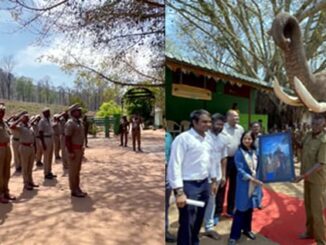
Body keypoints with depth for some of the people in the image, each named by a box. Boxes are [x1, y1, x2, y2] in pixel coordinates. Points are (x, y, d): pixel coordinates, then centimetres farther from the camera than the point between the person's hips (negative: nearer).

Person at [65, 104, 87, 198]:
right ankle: (74, 190, 11)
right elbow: (67, 139, -20)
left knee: (77, 170, 16)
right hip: (73, 149, -9)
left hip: (79, 149, 9)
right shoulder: (70, 123, -17)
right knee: (73, 170, 2)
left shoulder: (80, 122, 10)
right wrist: (70, 152, -22)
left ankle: (77, 188, 28)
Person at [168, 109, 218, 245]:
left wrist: (213, 180, 21)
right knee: (187, 224, 3)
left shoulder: (206, 139, 9)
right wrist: (179, 192, -23)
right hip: (188, 186, -7)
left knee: (198, 220, 21)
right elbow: (174, 165, -20)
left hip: (204, 184, 8)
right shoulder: (183, 138, -16)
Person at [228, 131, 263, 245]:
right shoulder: (239, 153, -12)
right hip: (244, 184, -5)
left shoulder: (255, 152, 3)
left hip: (255, 183, 5)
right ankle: (234, 235, 7)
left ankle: (247, 229, 35)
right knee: (241, 209, -2)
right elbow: (240, 170, -16)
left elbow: (258, 167, 11)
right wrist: (252, 178, -22)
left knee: (250, 208, 17)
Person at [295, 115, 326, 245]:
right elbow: (301, 146, 20)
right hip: (308, 177, 7)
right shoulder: (308, 135, 0)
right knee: (308, 206, 19)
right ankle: (310, 231, 36)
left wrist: (304, 175, -30)